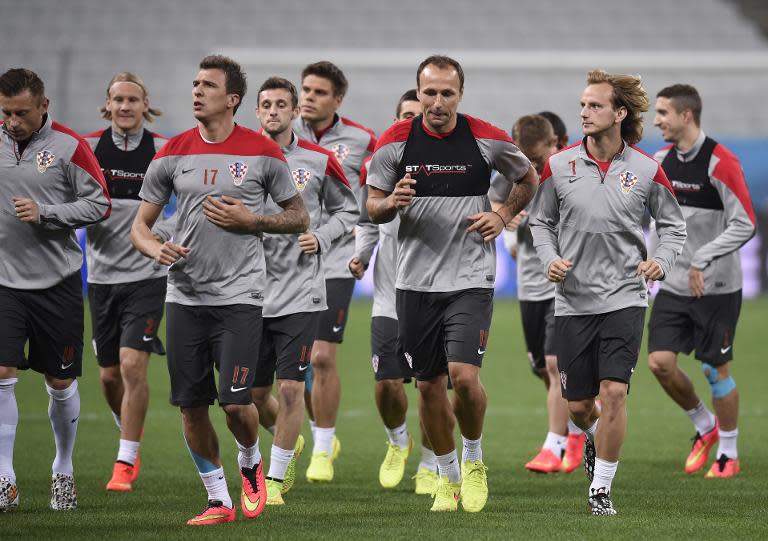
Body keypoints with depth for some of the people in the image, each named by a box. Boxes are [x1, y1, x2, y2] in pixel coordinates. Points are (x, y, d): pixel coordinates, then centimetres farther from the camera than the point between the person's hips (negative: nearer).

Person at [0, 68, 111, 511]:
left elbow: (100, 204, -5)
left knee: (61, 383, 7)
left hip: (57, 282, -2)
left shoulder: (69, 147, -7)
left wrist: (44, 214, -15)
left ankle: (64, 471, 27)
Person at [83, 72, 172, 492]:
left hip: (147, 273, -3)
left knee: (132, 365, -14)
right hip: (102, 273, 3)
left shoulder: (164, 151, -4)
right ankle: (132, 438, 36)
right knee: (109, 374, 9)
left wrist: (168, 235, -6)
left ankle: (126, 462, -7)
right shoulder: (88, 147, 0)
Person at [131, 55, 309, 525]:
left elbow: (299, 217, 6)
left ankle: (251, 464, 21)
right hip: (184, 295, 3)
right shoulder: (173, 154, 6)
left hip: (239, 295, -3)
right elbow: (140, 225, 10)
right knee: (191, 406, 2)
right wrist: (156, 248, -13)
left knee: (236, 402, -11)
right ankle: (219, 500, 16)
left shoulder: (262, 152, -1)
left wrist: (250, 221, -9)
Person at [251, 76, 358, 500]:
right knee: (254, 393, 8)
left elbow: (347, 210, 11)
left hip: (299, 291, -2)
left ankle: (275, 481, 4)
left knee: (290, 387, -8)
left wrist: (321, 237, -5)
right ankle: (290, 441, 39)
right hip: (251, 289, 2)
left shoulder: (318, 160, 0)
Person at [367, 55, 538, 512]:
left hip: (471, 280, -2)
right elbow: (373, 207, 7)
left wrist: (503, 216, 1)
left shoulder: (488, 140, -4)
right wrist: (392, 203, -15)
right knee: (429, 385, 6)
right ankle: (448, 476, 25)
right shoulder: (396, 142, -2)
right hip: (416, 281, 2)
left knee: (464, 375, -17)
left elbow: (528, 179, 15)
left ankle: (474, 458, 10)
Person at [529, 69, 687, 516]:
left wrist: (661, 261, -10)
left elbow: (674, 225, 8)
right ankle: (594, 436, 44)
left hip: (624, 298, -2)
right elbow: (541, 221, 11)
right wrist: (550, 258, -7)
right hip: (573, 299, 2)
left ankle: (601, 488, -2)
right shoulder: (559, 166, -1)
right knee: (578, 406, 7)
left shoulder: (647, 170, -3)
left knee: (614, 392, -14)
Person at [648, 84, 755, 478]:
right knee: (660, 361, -3)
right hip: (674, 284, 6)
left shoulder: (720, 162, -15)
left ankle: (728, 453, 16)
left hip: (716, 286, -6)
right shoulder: (662, 160, 5)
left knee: (715, 369, 0)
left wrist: (702, 260, -21)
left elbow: (745, 225, -17)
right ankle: (705, 426, 20)